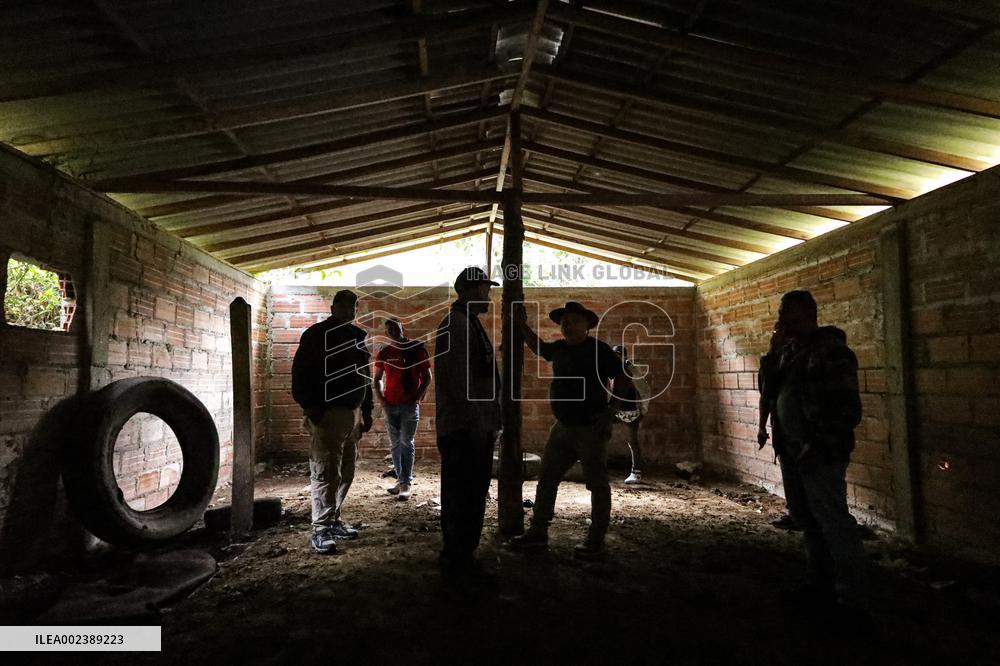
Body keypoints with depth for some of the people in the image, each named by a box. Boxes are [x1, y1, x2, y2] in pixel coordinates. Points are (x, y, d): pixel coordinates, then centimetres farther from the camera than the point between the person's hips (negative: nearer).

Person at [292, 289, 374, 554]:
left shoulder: (358, 337, 16)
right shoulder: (316, 334, -3)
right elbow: (301, 372, -8)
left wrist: (367, 410, 18)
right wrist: (310, 407, -16)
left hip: (353, 413, 7)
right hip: (327, 413, -7)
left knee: (345, 472, 11)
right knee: (326, 472, -9)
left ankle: (333, 520, 22)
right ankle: (321, 530, -3)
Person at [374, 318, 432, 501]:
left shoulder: (417, 348, -3)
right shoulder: (384, 353, 6)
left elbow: (427, 377, -1)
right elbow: (377, 379, 16)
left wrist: (418, 397, -9)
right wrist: (380, 398, 2)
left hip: (410, 405, -4)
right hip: (390, 405, 4)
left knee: (407, 443, -3)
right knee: (395, 444, 10)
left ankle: (406, 483, 1)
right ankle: (400, 479, 21)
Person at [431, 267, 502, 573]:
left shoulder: (472, 324, 20)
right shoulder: (455, 324, -13)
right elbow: (457, 379, -21)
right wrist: (476, 421, -20)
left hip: (478, 427, 11)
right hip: (464, 429, -11)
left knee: (473, 493, 17)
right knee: (462, 496, -3)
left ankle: (462, 554, 28)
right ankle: (456, 558, 9)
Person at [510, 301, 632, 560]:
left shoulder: (599, 350, -11)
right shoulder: (559, 348, 8)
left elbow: (623, 378, -12)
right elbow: (538, 347, 28)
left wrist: (611, 409, -17)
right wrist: (522, 324, 22)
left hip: (591, 429, -7)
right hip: (562, 427, 8)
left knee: (597, 484, 2)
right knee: (546, 479, 11)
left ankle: (596, 541, 10)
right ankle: (538, 531, 22)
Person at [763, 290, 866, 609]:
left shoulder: (832, 351, -13)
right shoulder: (789, 350, 13)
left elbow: (847, 408, -16)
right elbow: (771, 391, 19)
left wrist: (819, 445, -18)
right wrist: (771, 365, 1)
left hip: (820, 455, -9)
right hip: (790, 452, 9)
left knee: (833, 522, -2)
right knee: (807, 521, 17)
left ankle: (852, 596, 10)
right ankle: (820, 584, 30)